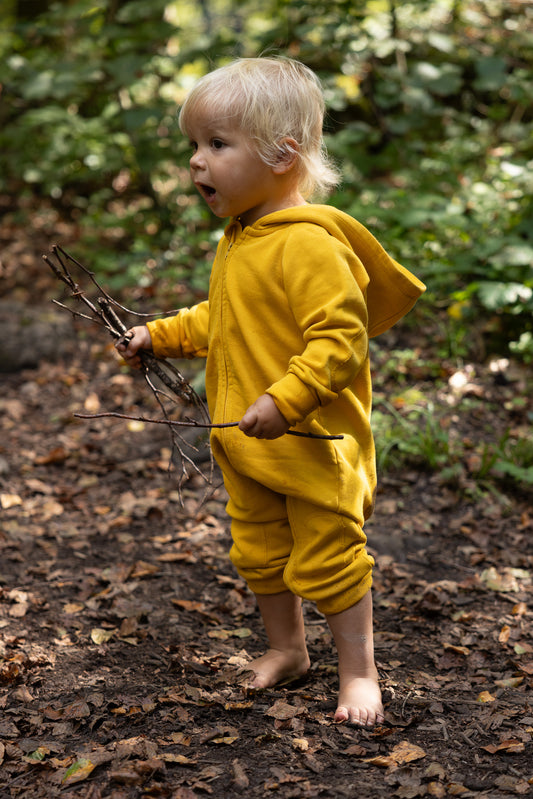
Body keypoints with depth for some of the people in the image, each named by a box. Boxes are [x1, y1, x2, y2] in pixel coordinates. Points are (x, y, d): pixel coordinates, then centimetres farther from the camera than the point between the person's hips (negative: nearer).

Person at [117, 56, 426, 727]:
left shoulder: (310, 244, -23)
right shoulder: (236, 242, 7)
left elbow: (341, 338, -28)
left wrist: (284, 400, -33)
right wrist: (159, 335, 15)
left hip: (314, 444, -9)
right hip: (245, 447, 9)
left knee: (329, 560, 4)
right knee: (258, 553, 20)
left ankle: (358, 672, 20)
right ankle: (286, 649, 39)